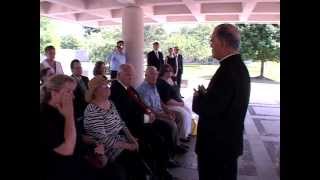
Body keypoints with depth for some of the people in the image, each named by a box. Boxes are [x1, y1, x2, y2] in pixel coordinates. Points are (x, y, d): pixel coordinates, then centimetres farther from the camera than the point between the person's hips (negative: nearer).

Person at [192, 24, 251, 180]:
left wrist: (198, 96, -10)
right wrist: (206, 94, 1)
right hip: (229, 140, 9)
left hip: (217, 143, -9)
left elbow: (209, 109, -28)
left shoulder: (227, 70, -25)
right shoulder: (238, 66, 6)